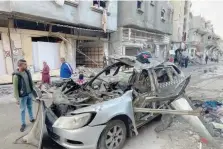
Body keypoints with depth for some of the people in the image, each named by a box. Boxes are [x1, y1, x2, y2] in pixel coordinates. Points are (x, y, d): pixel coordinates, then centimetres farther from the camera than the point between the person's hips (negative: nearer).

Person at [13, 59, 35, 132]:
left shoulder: (27, 72, -1)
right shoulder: (16, 76, -20)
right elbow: (15, 88, -16)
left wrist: (33, 90, 14)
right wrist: (17, 99, -15)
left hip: (30, 94, 5)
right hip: (22, 96, -5)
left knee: (30, 107, 20)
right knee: (23, 110, 9)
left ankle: (31, 119, 38)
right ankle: (23, 124, 24)